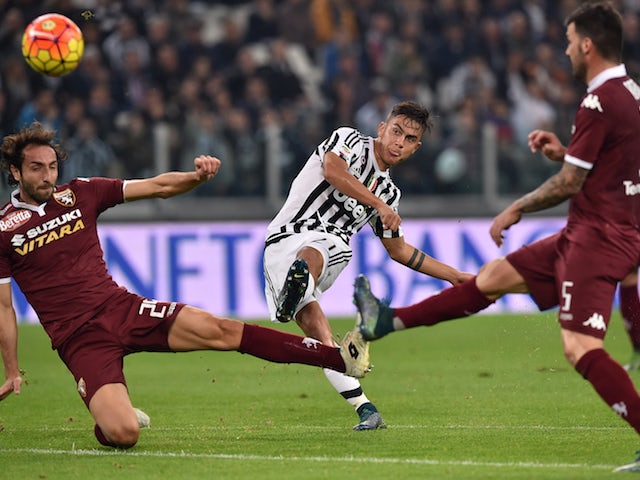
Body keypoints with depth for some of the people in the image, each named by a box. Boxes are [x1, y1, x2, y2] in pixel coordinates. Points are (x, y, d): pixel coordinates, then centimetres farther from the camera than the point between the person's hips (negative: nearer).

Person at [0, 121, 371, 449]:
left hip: (121, 307, 4)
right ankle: (112, 418, 14)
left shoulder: (81, 193, 6)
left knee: (219, 330, -13)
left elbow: (158, 187, 7)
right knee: (124, 434, -25)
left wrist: (198, 176, -13)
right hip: (80, 339, -3)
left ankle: (341, 358, -13)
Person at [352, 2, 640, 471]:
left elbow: (569, 183, -16)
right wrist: (563, 151, 12)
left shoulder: (599, 102, -19)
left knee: (580, 348, -19)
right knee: (493, 278, 17)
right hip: (584, 236, 10)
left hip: (597, 238, -10)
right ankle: (388, 322, 27)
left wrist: (516, 210, -2)